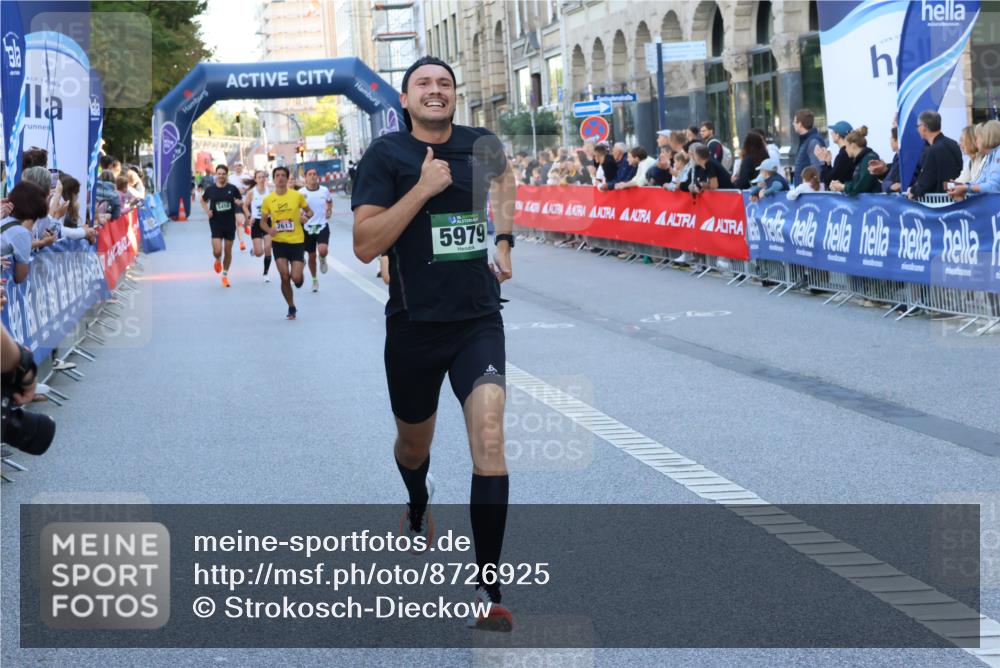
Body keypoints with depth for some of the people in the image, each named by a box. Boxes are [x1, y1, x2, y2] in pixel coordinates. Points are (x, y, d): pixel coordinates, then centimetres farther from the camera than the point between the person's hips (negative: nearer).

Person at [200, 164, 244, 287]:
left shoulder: (232, 188, -3)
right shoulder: (210, 189, -2)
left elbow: (241, 201, 6)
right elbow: (203, 200, 15)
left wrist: (239, 202, -18)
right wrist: (207, 210, -2)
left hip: (230, 223, 1)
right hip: (216, 223, -1)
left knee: (228, 251, 9)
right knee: (217, 251, -14)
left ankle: (225, 275, 25)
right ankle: (218, 261, 24)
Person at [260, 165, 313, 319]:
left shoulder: (297, 195, -4)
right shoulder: (268, 200, 0)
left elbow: (309, 211, 9)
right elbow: (263, 221, 9)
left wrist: (306, 216, -15)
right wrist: (269, 230, -13)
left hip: (297, 241, -1)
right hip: (278, 242, 1)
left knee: (296, 278, -9)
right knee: (284, 277, -4)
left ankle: (301, 269, 31)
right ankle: (291, 308, 14)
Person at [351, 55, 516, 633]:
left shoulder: (483, 145, 2)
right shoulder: (386, 154, -8)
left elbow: (505, 175, 29)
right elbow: (365, 246, -17)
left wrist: (505, 240, 17)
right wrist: (422, 189, -23)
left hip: (479, 320, 1)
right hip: (414, 324, -1)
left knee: (489, 438, -18)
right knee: (415, 444, 19)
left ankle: (489, 591, -15)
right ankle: (419, 508, 58)